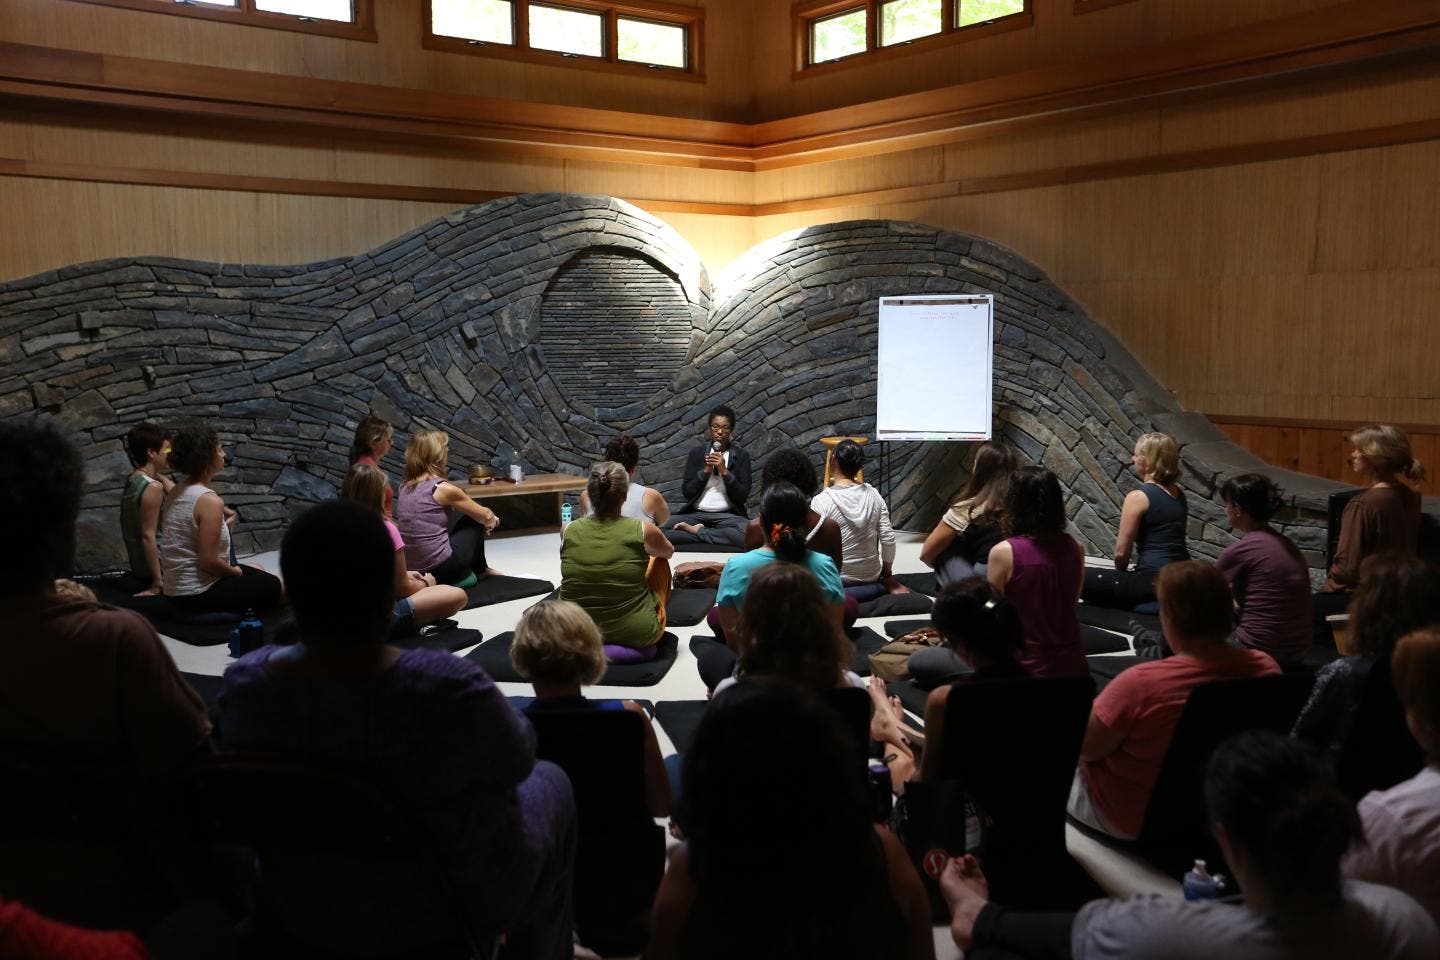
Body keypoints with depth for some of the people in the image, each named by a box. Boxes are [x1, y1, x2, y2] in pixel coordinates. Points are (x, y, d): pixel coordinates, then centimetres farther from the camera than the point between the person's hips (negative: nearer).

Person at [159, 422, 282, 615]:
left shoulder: (176, 492, 5)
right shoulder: (210, 501, -23)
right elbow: (208, 561, -23)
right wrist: (235, 571, -4)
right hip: (198, 597, -8)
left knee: (257, 572, 28)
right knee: (272, 585, 9)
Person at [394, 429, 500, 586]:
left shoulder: (405, 487, 5)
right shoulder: (443, 489, -14)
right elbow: (485, 516, -2)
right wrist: (493, 521, 24)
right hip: (440, 568, -7)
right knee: (475, 519, 15)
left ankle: (480, 569, 35)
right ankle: (479, 570, 32)